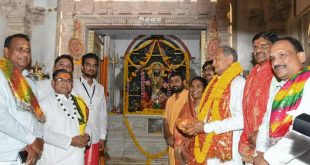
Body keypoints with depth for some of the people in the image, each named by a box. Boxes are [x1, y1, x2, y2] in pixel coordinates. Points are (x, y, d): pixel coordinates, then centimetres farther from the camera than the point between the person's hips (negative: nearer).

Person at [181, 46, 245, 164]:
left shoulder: (238, 82, -11)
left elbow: (241, 120, -20)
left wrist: (206, 127, -17)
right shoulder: (216, 83, 13)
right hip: (210, 149, 7)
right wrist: (197, 126, 0)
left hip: (228, 150, -7)